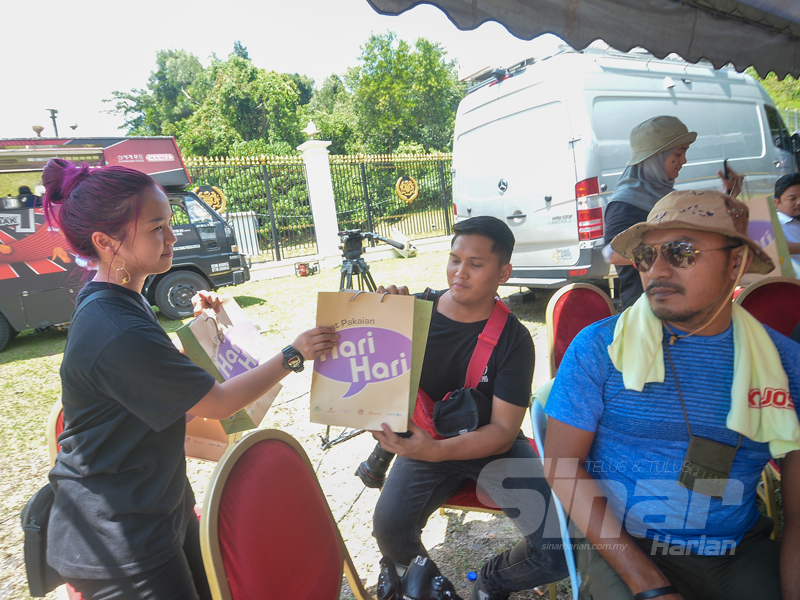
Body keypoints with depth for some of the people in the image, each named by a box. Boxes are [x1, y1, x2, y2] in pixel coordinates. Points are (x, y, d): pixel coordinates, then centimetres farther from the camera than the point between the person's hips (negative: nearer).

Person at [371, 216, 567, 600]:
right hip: (426, 440, 1)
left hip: (492, 446, 0)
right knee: (389, 525, -26)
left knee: (562, 548, -17)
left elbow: (503, 431, -15)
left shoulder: (513, 339, -11)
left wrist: (435, 451, -33)